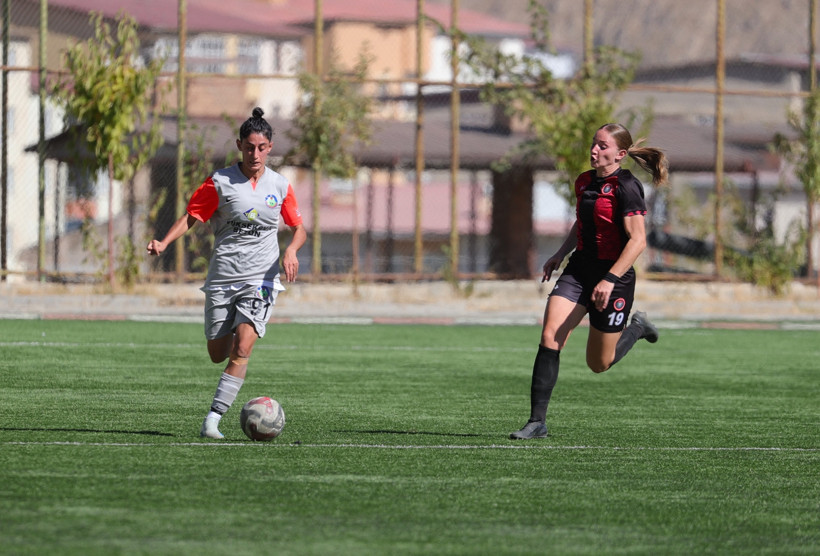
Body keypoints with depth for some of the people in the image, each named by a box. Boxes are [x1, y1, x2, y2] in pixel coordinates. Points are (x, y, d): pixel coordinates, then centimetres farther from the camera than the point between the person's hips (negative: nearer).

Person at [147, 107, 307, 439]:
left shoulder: (280, 186, 4)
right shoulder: (220, 182, -3)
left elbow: (299, 229, 14)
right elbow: (191, 217, -2)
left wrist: (291, 251, -7)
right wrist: (164, 243, -18)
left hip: (260, 278, 0)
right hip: (222, 276, 0)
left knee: (240, 350, -17)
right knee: (218, 355, 7)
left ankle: (213, 419, -15)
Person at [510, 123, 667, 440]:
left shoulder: (625, 187, -16)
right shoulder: (584, 182, 7)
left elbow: (637, 240, -21)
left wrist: (610, 279, -27)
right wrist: (560, 254, 15)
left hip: (614, 275, -6)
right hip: (579, 270, 6)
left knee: (599, 364, 6)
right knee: (549, 337, -13)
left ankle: (637, 328, 37)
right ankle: (537, 422, -11)